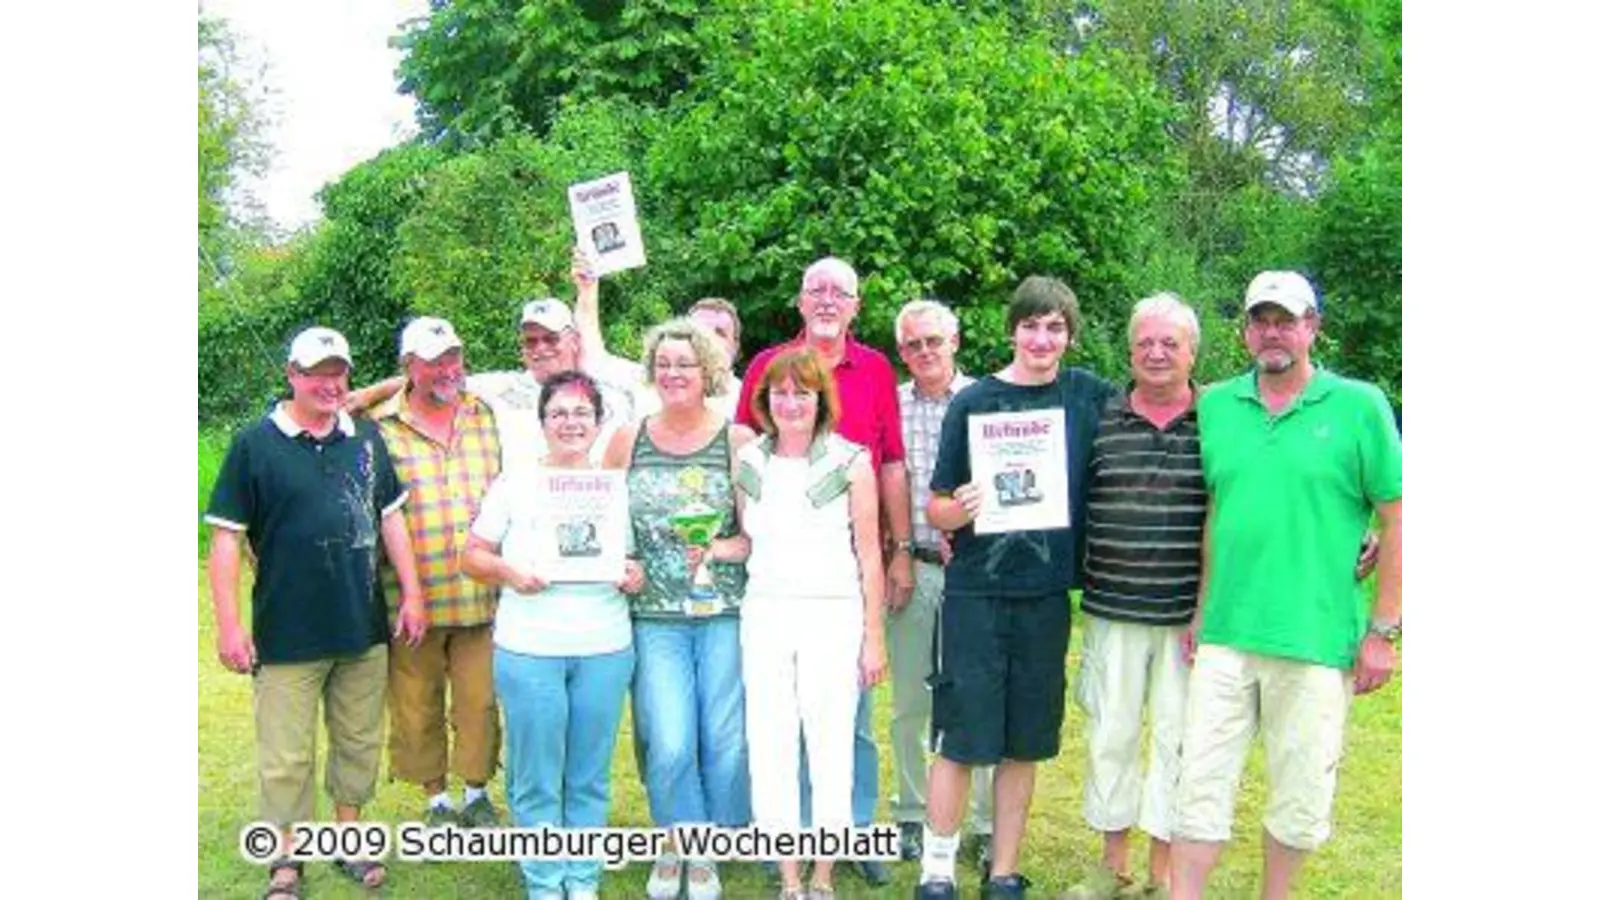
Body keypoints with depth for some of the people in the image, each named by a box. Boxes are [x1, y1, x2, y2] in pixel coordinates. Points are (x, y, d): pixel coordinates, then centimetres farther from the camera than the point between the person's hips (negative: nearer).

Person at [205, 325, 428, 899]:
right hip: (286, 637, -4)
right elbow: (225, 536, -6)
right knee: (286, 756, 4)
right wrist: (228, 625, -11)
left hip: (365, 630, 4)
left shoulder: (367, 438, 6)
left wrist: (412, 594, 6)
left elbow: (391, 517, 11)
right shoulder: (255, 444, -6)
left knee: (359, 743, 15)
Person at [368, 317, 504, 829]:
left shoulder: (487, 417, 10)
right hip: (413, 596, -2)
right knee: (417, 705, 8)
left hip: (480, 592, 2)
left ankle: (477, 793, 27)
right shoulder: (381, 428, -2)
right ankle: (437, 800, 26)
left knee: (480, 701, 7)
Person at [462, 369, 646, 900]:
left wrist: (638, 574, -7)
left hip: (605, 650, 2)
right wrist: (507, 570, -13)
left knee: (589, 777, 8)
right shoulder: (513, 485, 6)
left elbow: (640, 554, 15)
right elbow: (472, 557, 6)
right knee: (536, 779, 3)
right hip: (528, 650, -1)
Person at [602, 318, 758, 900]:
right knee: (669, 745, -5)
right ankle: (673, 846, 21)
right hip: (655, 618, 1)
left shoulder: (739, 440, 0)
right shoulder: (627, 440, 6)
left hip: (725, 614, -1)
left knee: (726, 741, 2)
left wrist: (721, 550, -17)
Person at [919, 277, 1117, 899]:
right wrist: (959, 510, -20)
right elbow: (935, 508, 1)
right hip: (974, 596, -2)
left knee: (1024, 745, 10)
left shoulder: (1089, 397, 4)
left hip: (1046, 596, 2)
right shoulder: (973, 402, -2)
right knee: (959, 741, -1)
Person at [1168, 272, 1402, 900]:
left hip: (1317, 642, -2)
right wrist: (1200, 608, 11)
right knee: (1201, 784, 6)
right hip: (1224, 636, 2)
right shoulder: (1216, 405, 7)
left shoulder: (1359, 406, -3)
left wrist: (1382, 631, -5)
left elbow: (1396, 521, -2)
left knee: (1299, 798, 11)